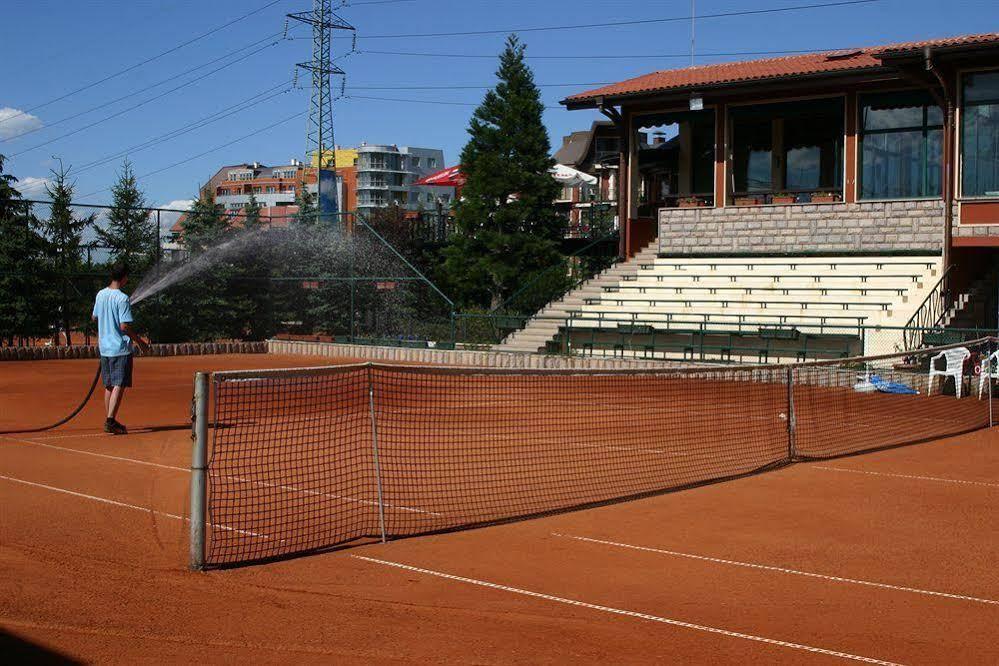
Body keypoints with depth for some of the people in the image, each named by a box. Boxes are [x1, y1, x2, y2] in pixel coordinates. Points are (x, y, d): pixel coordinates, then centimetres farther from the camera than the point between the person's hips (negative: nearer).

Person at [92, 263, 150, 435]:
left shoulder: (100, 294, 7)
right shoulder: (122, 298, -15)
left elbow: (95, 317, 20)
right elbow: (124, 326, -19)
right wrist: (140, 341, -9)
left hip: (105, 348, 7)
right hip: (121, 348, -7)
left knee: (109, 386, 14)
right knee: (119, 386, -6)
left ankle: (110, 420, 20)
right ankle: (110, 421, -14)